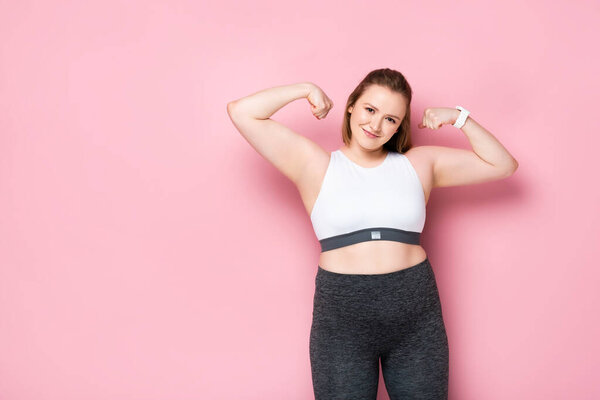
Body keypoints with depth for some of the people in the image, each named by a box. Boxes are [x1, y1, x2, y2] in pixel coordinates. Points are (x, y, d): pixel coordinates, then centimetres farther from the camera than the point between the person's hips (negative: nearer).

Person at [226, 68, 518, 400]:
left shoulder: (420, 164, 8)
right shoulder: (314, 164, 1)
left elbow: (502, 165, 13)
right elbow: (241, 112, -2)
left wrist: (458, 117, 5)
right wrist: (306, 89, 1)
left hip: (416, 314, 2)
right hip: (342, 318, -2)